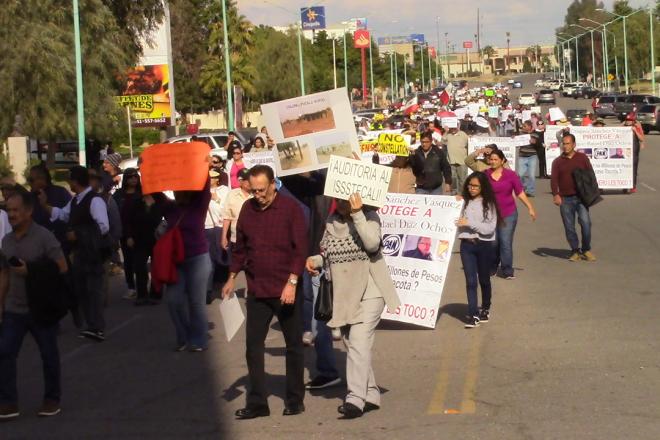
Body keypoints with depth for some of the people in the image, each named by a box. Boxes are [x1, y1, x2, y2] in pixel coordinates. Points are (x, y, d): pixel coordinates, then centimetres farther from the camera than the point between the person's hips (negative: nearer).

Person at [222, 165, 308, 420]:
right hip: (256, 290, 4)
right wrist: (232, 278, 11)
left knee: (294, 345, 7)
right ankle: (257, 403, 8)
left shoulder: (291, 208, -8)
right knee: (253, 345, 2)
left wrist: (292, 282, -18)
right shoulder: (248, 209, 6)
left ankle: (295, 400, 18)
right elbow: (240, 247, 15)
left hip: (286, 290, -4)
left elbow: (300, 249, -11)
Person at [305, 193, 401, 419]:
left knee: (358, 343, -18)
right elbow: (327, 253, 18)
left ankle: (356, 399, -23)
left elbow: (372, 243, -24)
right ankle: (371, 395, 23)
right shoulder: (331, 222, 9)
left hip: (368, 292, -7)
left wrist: (357, 214, -27)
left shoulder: (369, 217, -6)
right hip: (343, 295, 7)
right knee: (351, 344, 12)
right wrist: (315, 260, -3)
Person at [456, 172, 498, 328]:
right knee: (470, 280, -6)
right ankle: (473, 315, -7)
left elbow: (490, 228, -9)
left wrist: (470, 223, -15)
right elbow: (457, 221, 10)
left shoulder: (489, 204, -2)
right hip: (467, 245, 1)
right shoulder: (464, 202, 5)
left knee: (484, 279, 13)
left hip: (485, 245, -1)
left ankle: (485, 309, 33)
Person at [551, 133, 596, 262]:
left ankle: (586, 250, 2)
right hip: (565, 199, 1)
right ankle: (575, 251, 13)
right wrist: (555, 195, -14)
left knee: (585, 222, -13)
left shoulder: (582, 158, 7)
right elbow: (554, 179, 1)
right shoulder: (557, 162, 9)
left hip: (581, 197, -1)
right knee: (569, 226, 3)